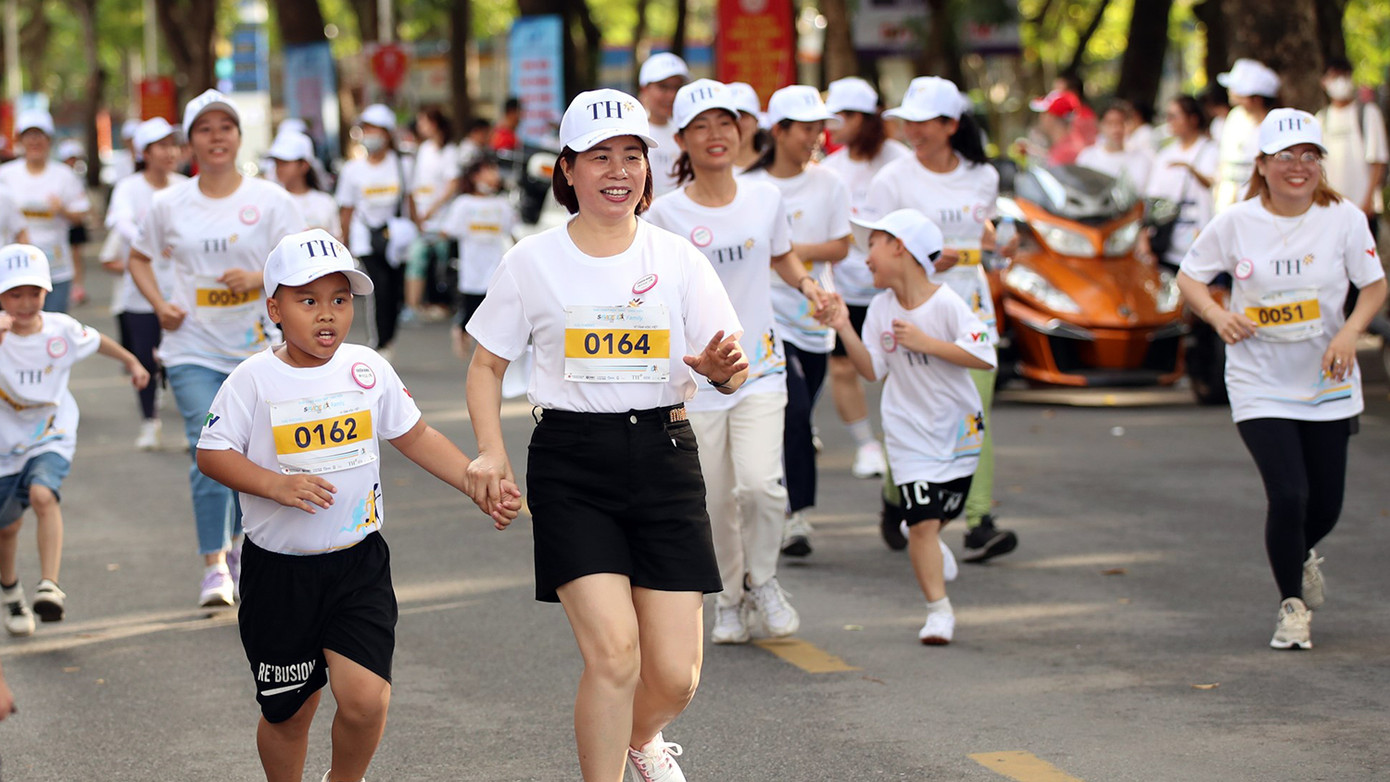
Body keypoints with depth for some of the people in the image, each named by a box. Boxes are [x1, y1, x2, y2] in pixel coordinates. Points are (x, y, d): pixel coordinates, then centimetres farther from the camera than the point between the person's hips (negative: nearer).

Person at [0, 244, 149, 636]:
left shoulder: (61, 329, -10)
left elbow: (97, 341, 12)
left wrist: (132, 362, 25)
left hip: (51, 438, 0)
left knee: (43, 495, -30)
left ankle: (50, 586, -31)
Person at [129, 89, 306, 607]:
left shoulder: (270, 200, -2)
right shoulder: (170, 205, 3)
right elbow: (140, 258, 17)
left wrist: (258, 278, -21)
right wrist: (160, 304, 1)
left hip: (257, 347, 0)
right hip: (194, 350, 0)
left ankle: (238, 543, 34)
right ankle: (214, 566, -11)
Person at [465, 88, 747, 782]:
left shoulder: (677, 258, 4)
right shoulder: (533, 260, 1)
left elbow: (729, 372, 4)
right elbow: (487, 364, 9)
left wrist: (724, 369, -20)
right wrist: (491, 451, -7)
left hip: (664, 457, 2)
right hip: (571, 464, -2)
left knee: (675, 675, 1)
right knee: (613, 652, -18)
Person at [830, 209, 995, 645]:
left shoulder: (947, 305, -14)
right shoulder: (882, 308, -1)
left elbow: (985, 357, -20)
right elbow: (872, 370, -1)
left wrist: (926, 343, -23)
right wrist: (845, 330, -13)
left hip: (958, 428, -1)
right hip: (909, 430, 1)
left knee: (941, 515, 13)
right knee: (922, 522, -11)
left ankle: (921, 539, 49)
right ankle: (939, 610, -6)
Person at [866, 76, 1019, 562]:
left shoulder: (983, 178, 8)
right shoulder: (894, 180, -2)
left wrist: (996, 240, 4)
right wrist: (924, 263, -17)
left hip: (970, 308, 2)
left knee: (975, 416, -10)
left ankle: (980, 524, -12)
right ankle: (895, 496, 31)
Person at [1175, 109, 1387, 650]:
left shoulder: (1344, 218, -6)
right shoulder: (1236, 223, -7)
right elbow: (1189, 276, 4)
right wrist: (1218, 315, -15)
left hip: (1327, 384, 2)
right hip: (1259, 386, -2)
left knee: (1326, 506, 8)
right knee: (1289, 495, -14)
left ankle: (1300, 554, 45)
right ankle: (1292, 604, 9)